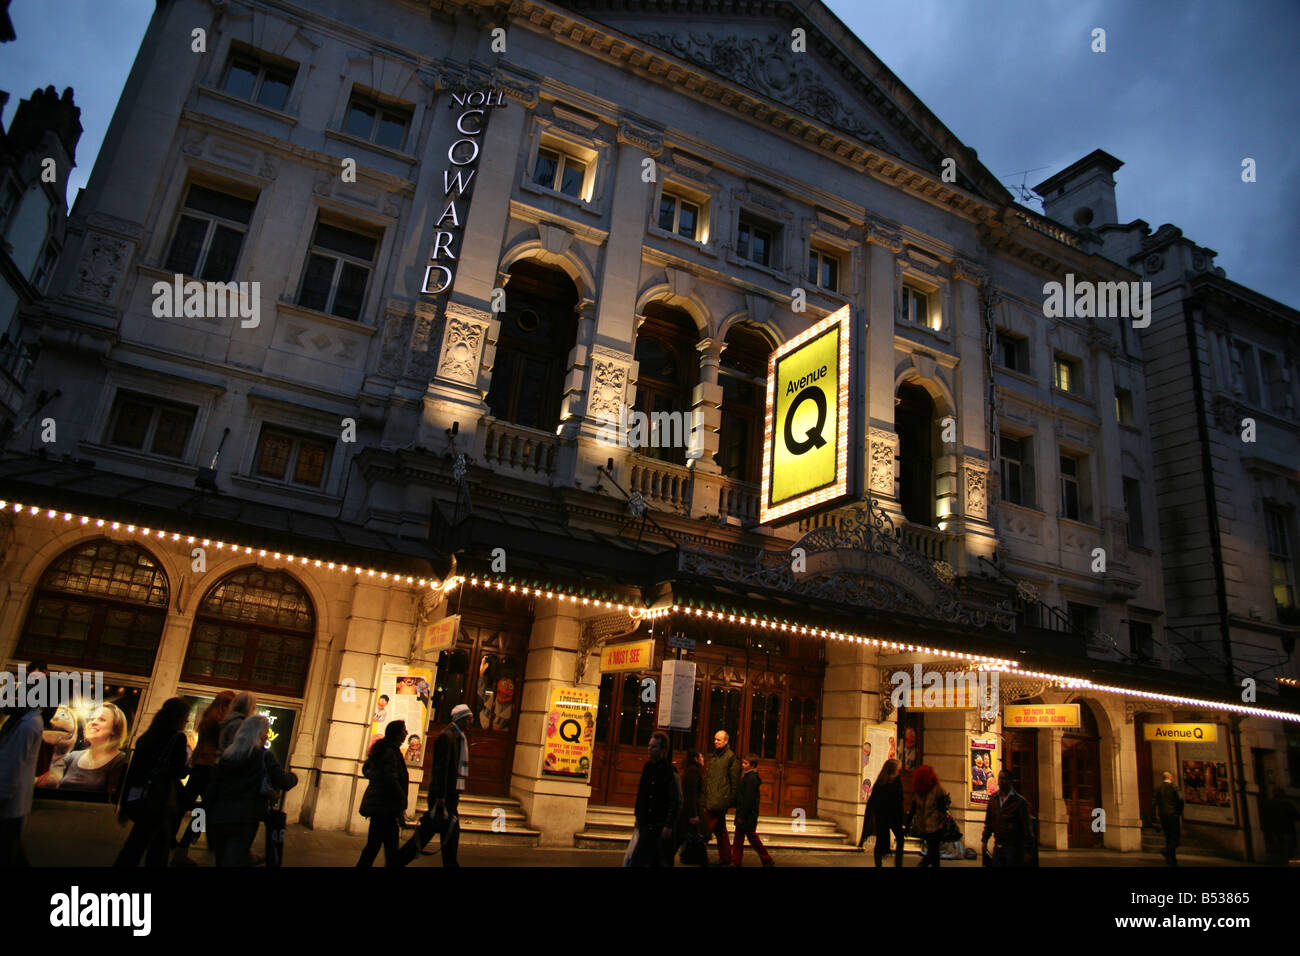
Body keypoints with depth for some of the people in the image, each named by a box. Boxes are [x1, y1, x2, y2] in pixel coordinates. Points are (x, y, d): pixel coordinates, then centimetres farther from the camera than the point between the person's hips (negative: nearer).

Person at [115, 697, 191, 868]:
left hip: (133, 800, 7)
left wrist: (124, 804, 19)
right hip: (154, 802, -7)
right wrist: (188, 751, 11)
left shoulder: (146, 737, 11)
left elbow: (132, 770, 12)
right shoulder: (178, 738, -9)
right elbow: (180, 772, -7)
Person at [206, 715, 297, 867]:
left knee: (221, 861, 17)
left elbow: (213, 787, 7)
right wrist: (293, 777, 17)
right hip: (245, 819, -5)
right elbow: (284, 783, -5)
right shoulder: (265, 756, -5)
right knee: (234, 861, -3)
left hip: (218, 816, 5)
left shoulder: (226, 755, 9)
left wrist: (208, 813, 12)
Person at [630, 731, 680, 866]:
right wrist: (638, 817, 16)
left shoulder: (670, 771, -13)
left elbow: (677, 802, -13)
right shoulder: (647, 767, 9)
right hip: (646, 824, 7)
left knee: (662, 862, 2)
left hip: (661, 826, -7)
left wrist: (669, 826, -17)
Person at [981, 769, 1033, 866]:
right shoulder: (993, 799, 7)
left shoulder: (1019, 801, -8)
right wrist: (984, 840, 8)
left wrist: (1026, 847, -12)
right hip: (998, 846, 5)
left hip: (1014, 847, -5)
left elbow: (1026, 825, -9)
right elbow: (988, 822, 12)